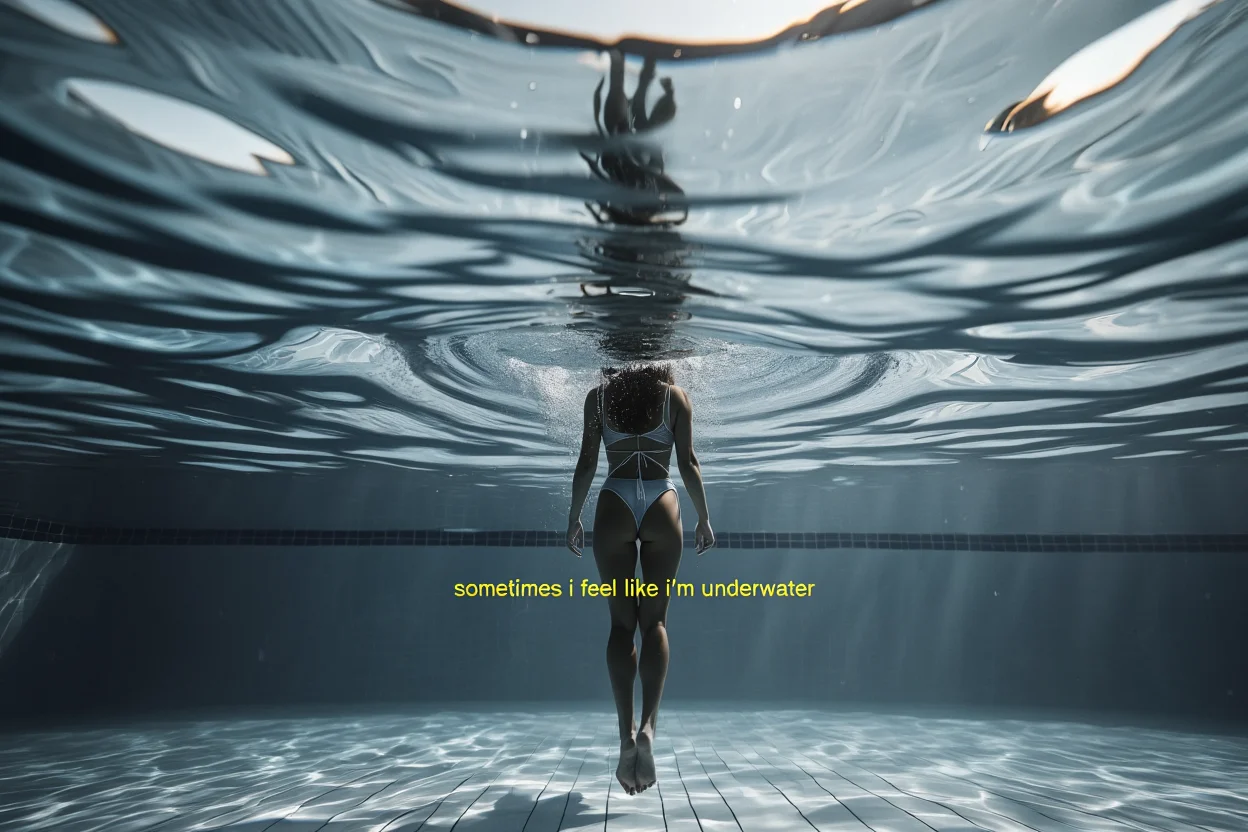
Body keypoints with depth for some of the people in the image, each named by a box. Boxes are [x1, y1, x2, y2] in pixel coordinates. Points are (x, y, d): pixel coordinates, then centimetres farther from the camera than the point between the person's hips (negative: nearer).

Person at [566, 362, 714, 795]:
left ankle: (627, 733, -4)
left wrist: (574, 516, 11)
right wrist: (703, 517, 10)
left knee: (622, 622, 4)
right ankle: (648, 724, -12)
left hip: (614, 507, 0)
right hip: (661, 505, 0)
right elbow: (688, 463, 2)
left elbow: (587, 463, 4)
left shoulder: (598, 396, 9)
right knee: (654, 619, 3)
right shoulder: (676, 396, 8)